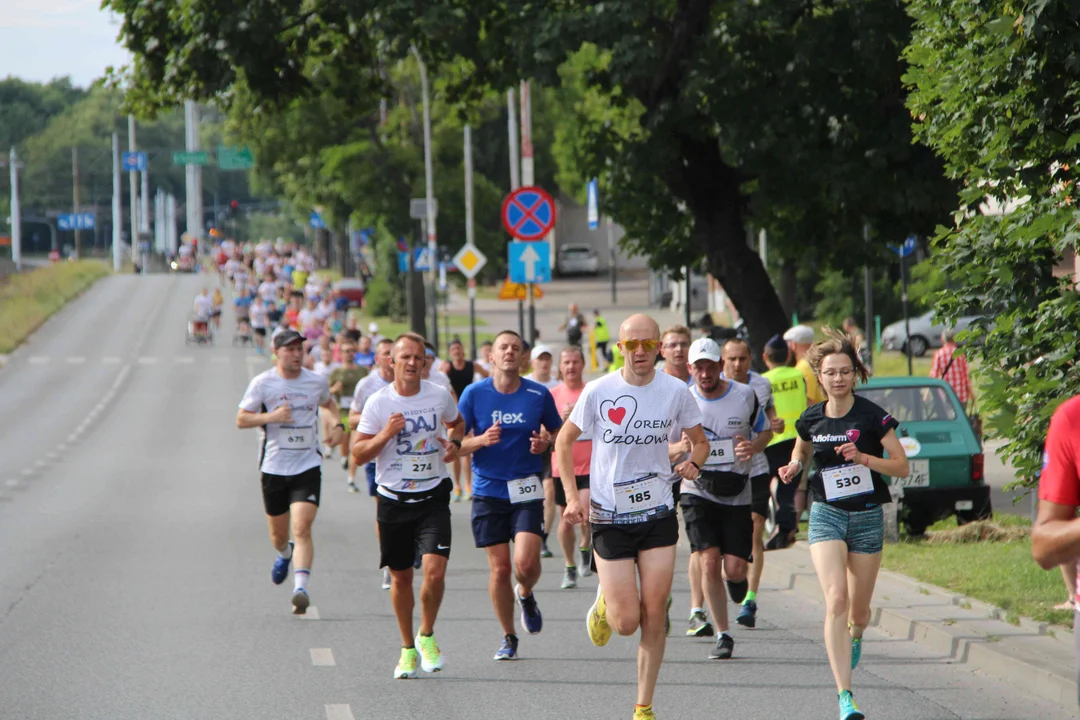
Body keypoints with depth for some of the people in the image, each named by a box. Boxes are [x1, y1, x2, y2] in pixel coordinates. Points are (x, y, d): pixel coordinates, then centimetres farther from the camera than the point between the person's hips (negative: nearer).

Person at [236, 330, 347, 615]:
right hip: (274, 468, 0)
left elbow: (330, 403, 26)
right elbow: (241, 420, -2)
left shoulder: (317, 382, 4)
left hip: (308, 466, 0)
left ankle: (301, 589, -24)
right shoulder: (262, 383, -3)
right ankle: (284, 555, 51)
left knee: (302, 528, -18)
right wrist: (271, 416, -18)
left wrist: (339, 425, 7)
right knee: (278, 533, 14)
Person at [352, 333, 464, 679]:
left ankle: (427, 636, 9)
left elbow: (457, 422, 23)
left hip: (433, 498, 0)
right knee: (401, 578, 8)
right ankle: (407, 649, 25)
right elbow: (358, 454, -2)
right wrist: (385, 435, -19)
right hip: (393, 500, 0)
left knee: (435, 571, -16)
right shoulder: (378, 403, -4)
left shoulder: (439, 396, 0)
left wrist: (454, 442, 1)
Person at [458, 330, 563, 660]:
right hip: (488, 491, 0)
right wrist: (481, 440, -19)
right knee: (500, 568, 0)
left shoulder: (539, 394, 0)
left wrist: (546, 443, -9)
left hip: (527, 489, 0)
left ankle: (526, 595, 21)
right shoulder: (474, 394, -1)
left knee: (526, 562, -15)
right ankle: (509, 637, 17)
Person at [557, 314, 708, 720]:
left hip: (658, 515, 2)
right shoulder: (599, 391, -8)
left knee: (654, 618, -2)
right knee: (626, 623, -5)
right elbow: (564, 440, 4)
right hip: (609, 516, -2)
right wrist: (572, 497, -5)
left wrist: (694, 463, -9)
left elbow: (699, 440, 13)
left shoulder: (675, 391, -2)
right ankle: (605, 601, 32)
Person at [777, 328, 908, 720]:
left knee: (859, 610, 9)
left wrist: (864, 458, -22)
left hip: (867, 516, 0)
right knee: (835, 599, -18)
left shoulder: (872, 416, -8)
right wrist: (793, 467, 1)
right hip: (826, 515, 1)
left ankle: (855, 636, 50)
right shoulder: (812, 419, 1)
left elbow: (902, 467, -7)